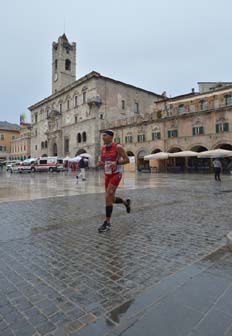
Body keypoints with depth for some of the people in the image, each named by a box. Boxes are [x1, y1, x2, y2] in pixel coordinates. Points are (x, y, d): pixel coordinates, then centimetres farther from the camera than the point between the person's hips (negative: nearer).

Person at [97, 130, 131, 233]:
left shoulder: (118, 147, -11)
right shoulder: (103, 148, 7)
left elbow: (127, 160, -10)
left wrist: (116, 162, -26)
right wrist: (99, 163, -8)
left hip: (116, 174, -7)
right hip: (107, 175, 7)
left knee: (108, 197, -17)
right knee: (111, 199, 11)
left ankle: (107, 223, -6)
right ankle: (126, 202, 41)